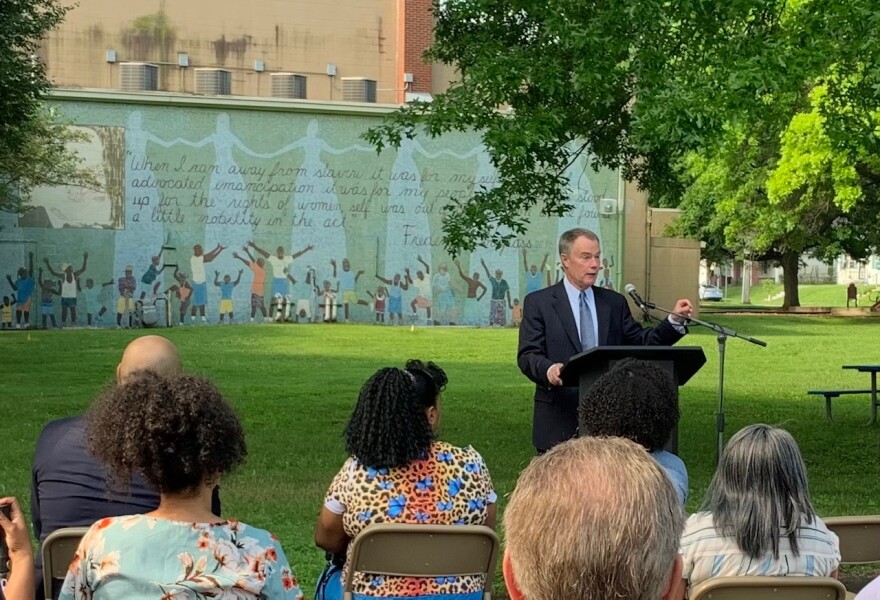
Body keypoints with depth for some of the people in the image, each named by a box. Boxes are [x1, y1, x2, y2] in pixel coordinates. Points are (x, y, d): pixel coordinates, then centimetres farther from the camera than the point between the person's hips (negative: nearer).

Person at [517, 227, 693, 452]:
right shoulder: (538, 303, 2)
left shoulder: (615, 303, 14)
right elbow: (528, 355, -6)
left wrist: (675, 320, -3)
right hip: (560, 420, -3)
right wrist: (548, 370, -28)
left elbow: (641, 344, 11)